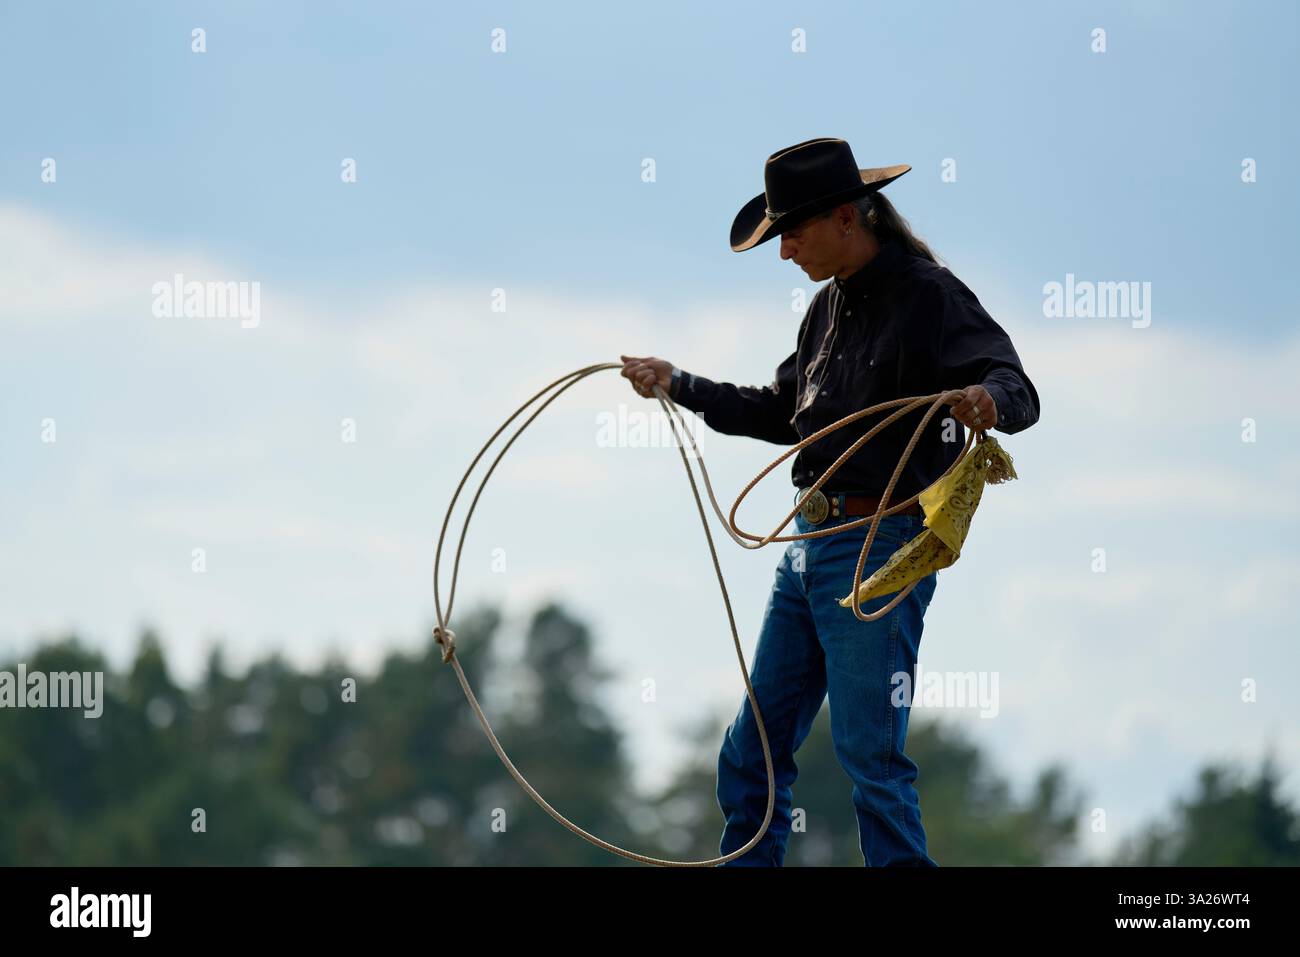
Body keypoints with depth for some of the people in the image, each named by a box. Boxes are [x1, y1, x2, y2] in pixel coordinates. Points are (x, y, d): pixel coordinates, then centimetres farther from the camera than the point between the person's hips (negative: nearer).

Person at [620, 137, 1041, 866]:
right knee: (753, 752, 12)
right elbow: (782, 415, 29)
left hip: (878, 552, -9)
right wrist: (680, 386, 29)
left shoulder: (929, 294, -12)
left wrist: (990, 399, -47)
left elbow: (1021, 394, -24)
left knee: (871, 754, -10)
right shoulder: (829, 306, 15)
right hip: (808, 549, 9)